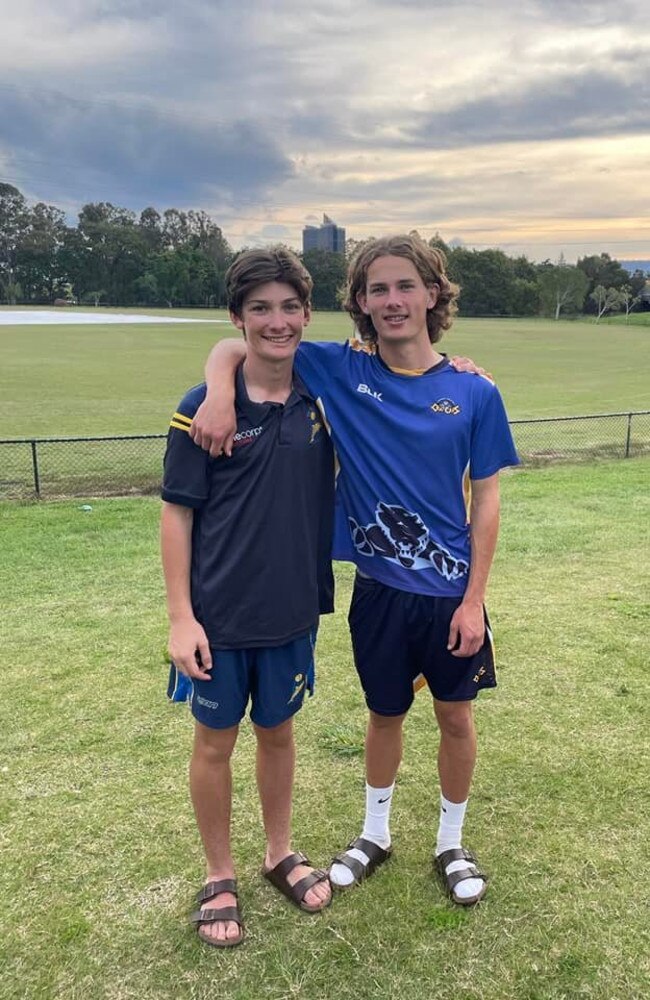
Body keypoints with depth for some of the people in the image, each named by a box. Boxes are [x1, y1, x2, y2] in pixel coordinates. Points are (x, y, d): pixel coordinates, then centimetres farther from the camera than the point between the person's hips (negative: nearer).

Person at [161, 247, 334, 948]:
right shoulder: (204, 408, -12)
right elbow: (177, 513, -9)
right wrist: (180, 617, -12)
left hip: (294, 609, 3)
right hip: (220, 614, -2)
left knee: (278, 731, 19)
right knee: (215, 740, 13)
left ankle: (280, 853, 42)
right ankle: (219, 877, 34)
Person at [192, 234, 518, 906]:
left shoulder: (473, 392, -10)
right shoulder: (341, 370, -9)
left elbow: (485, 498, -5)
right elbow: (233, 347, -3)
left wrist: (474, 599, -8)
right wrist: (220, 394, -25)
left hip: (450, 591, 0)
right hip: (379, 589, 0)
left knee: (455, 717, 15)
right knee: (385, 715, 19)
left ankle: (451, 844, 40)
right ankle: (375, 835, 43)